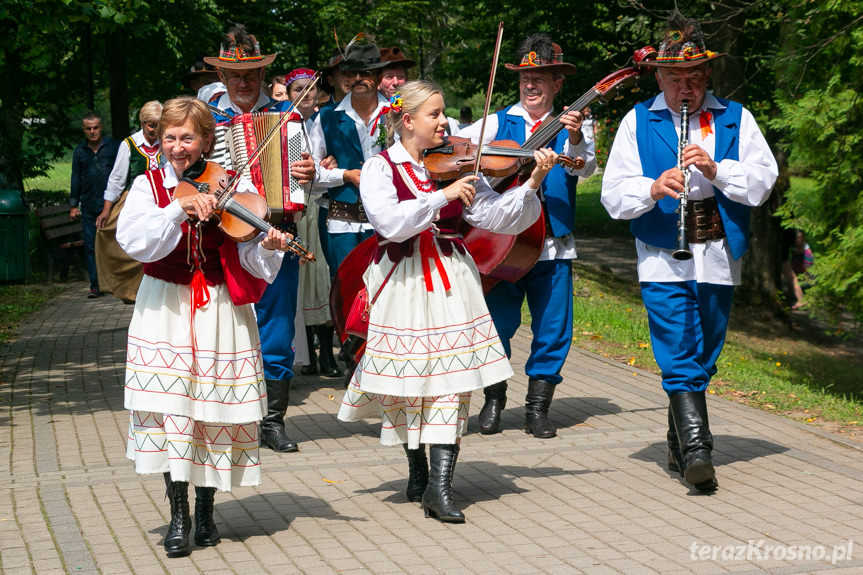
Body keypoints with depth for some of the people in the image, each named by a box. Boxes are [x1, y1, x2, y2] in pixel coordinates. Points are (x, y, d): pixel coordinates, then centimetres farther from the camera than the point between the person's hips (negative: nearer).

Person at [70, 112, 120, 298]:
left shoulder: (113, 146, 4)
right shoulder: (79, 151, 12)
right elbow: (76, 178, 17)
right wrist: (74, 205, 13)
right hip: (89, 207, 2)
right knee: (91, 246, 0)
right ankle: (95, 285, 4)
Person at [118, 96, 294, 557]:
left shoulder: (235, 187, 1)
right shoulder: (149, 186, 2)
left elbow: (248, 259, -4)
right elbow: (133, 241, -16)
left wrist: (268, 247, -25)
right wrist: (179, 210, -26)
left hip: (220, 310, 0)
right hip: (165, 308, 0)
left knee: (215, 406, 1)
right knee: (169, 405, -7)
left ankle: (205, 510, 17)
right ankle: (178, 515, 2)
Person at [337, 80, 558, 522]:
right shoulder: (380, 168, -2)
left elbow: (495, 216, 0)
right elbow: (390, 221, -20)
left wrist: (532, 183, -13)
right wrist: (442, 196, -21)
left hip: (450, 283, 2)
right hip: (401, 284, -2)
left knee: (451, 380, -8)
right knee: (402, 380, 4)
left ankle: (439, 487, -10)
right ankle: (418, 471, 26)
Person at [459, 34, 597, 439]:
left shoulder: (569, 127, 7)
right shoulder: (499, 123, 8)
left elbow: (586, 169, -10)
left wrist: (575, 141, -29)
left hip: (552, 245, 0)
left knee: (553, 329, 1)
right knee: (496, 325, 1)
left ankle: (537, 407, 12)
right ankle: (493, 401, 19)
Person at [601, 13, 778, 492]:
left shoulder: (735, 119, 8)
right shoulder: (637, 122, 5)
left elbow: (763, 183, 0)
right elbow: (614, 195, 0)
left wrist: (716, 169, -16)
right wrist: (653, 188, -20)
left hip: (719, 258, 3)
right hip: (663, 259, -2)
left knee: (702, 358, 10)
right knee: (679, 359, -13)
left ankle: (678, 447, 25)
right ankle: (697, 450, -18)